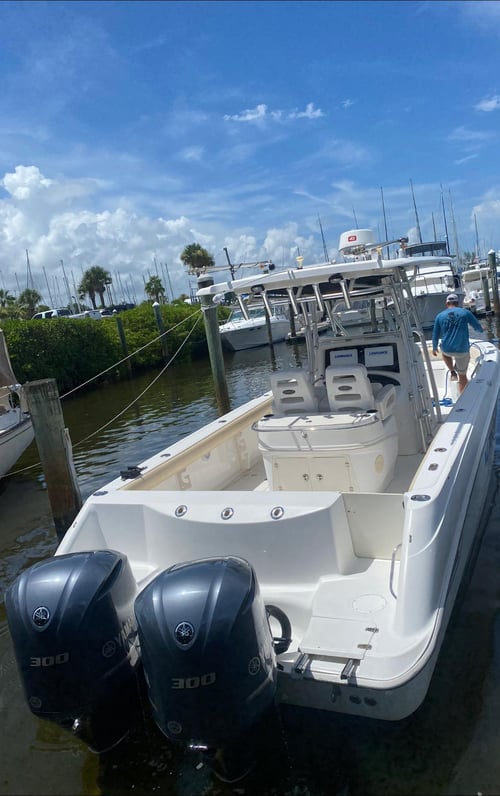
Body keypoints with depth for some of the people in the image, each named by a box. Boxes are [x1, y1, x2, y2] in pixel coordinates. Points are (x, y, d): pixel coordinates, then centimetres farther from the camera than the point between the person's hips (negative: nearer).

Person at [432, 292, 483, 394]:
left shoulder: (440, 316, 3)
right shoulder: (465, 313, -1)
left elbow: (435, 335, 9)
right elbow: (479, 328, 8)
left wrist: (434, 348, 25)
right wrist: (480, 330, 33)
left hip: (447, 349, 1)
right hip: (462, 350, -1)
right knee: (462, 375, 14)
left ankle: (452, 372, 20)